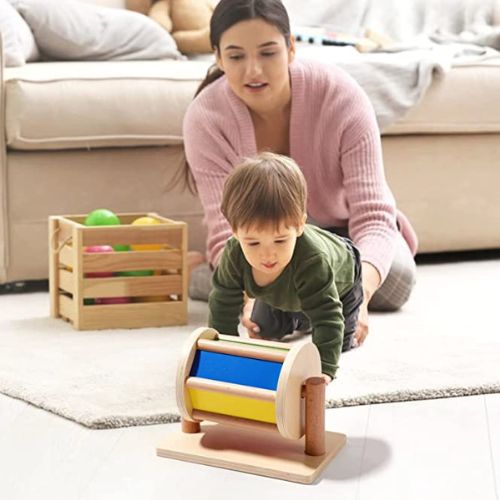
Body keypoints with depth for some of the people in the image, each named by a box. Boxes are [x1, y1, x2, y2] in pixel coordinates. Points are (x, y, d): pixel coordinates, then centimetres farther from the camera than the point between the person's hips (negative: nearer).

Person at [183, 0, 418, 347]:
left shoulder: (341, 94, -33)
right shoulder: (205, 117, -31)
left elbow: (372, 216, -37)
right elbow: (226, 232, -35)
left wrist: (360, 291, -59)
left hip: (339, 221, 1)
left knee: (395, 280, -26)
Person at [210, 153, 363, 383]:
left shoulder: (313, 261, -52)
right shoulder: (234, 254, -39)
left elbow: (327, 316, -49)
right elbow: (223, 304, -25)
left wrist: (324, 367, -57)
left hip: (339, 279, -3)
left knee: (341, 343, 6)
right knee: (263, 332, 15)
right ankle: (296, 318, 43)